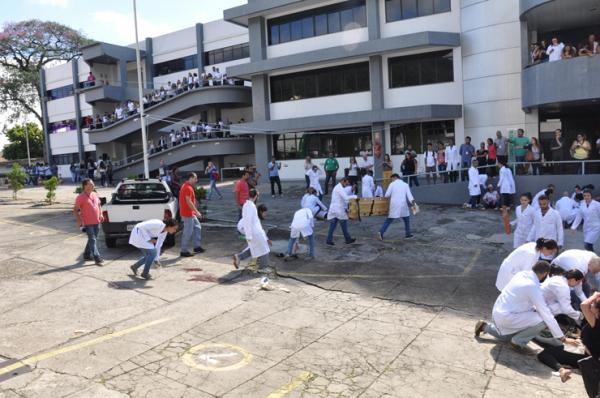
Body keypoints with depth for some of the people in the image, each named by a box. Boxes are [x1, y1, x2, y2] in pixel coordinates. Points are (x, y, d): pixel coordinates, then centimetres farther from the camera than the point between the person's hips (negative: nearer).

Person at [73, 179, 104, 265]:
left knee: (93, 239, 15)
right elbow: (75, 210, -9)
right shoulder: (81, 197, -10)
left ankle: (87, 255, 30)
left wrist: (101, 214, 8)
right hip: (88, 223, -7)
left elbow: (99, 205, 22)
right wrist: (78, 221, -16)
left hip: (96, 222, 7)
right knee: (93, 240, -7)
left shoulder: (94, 195, 10)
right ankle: (97, 258, -8)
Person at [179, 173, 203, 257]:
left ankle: (196, 246, 23)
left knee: (197, 227, 17)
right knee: (188, 232, -4)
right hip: (187, 213, -11)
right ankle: (184, 251, 3)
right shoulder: (188, 188, -19)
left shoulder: (186, 186, 14)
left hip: (190, 213, 11)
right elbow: (189, 202, -24)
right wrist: (196, 211, -21)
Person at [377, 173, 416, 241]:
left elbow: (387, 195, -2)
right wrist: (412, 202, -12)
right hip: (403, 205, 1)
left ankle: (381, 232, -12)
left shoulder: (392, 184, 3)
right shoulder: (405, 184, 9)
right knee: (407, 219, 21)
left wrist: (391, 195, 20)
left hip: (394, 205, 0)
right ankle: (408, 234, 24)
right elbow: (409, 194, -3)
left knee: (388, 220, 3)